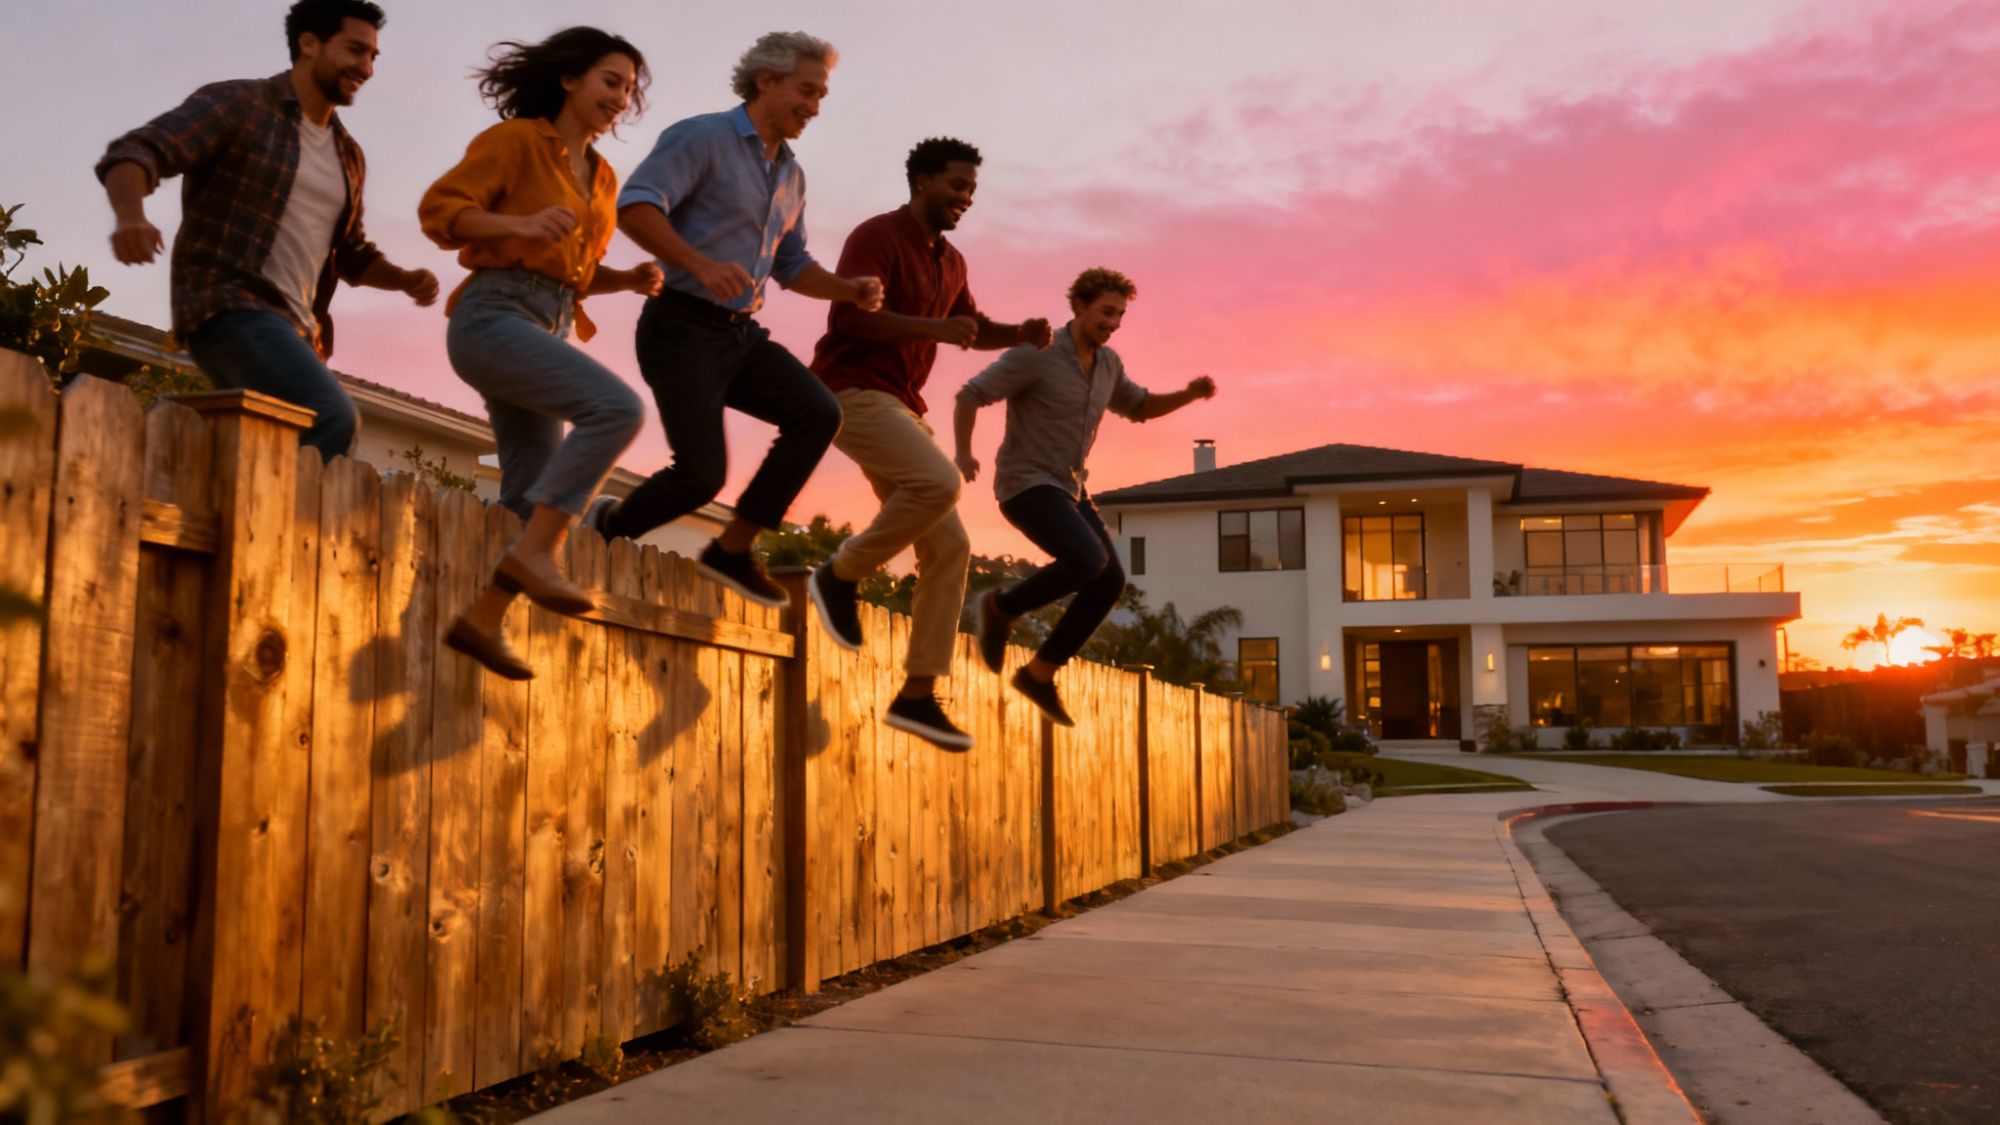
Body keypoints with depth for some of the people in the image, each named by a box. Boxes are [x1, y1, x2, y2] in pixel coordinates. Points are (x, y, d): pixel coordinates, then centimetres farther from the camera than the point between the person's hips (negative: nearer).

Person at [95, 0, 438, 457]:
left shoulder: (348, 156, 20)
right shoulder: (236, 105, 0)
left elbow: (351, 255, 30)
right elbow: (132, 154, -12)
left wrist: (405, 279, 8)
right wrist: (130, 215, -35)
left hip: (296, 329, 8)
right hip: (231, 306, -8)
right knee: (331, 419, -29)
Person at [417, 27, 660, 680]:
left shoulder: (602, 178, 20)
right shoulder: (514, 139, -1)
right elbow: (438, 209, -9)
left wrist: (631, 280, 6)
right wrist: (523, 224, -25)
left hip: (545, 332, 8)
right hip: (493, 317, -8)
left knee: (537, 503, 2)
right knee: (617, 408, -27)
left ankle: (480, 622, 11)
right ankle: (535, 553, -23)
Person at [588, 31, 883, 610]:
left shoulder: (791, 175, 16)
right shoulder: (701, 137, -9)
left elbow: (791, 266, 23)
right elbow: (634, 206, -21)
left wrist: (847, 289, 4)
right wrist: (701, 264, -35)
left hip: (741, 334, 8)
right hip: (683, 328, -7)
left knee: (818, 414, -14)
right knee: (701, 475, -15)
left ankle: (733, 549, -6)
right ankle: (609, 528, 16)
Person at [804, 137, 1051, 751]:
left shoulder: (950, 261, 18)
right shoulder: (877, 236, -7)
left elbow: (973, 329, 28)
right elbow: (852, 314, -20)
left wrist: (1021, 333, 8)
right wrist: (934, 328, -27)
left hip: (901, 405, 9)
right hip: (853, 391, -8)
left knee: (949, 547, -2)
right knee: (939, 481, -33)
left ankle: (918, 695, -1)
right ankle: (840, 575, -11)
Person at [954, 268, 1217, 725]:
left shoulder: (1106, 362, 7)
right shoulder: (1035, 353, -17)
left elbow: (1139, 407, 22)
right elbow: (969, 396, -14)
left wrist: (1190, 393, 4)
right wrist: (963, 454, -28)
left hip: (1065, 488, 8)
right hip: (1026, 486, -8)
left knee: (1109, 582, -3)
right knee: (1088, 562, -28)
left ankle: (1039, 673, 7)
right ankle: (1002, 607, -3)